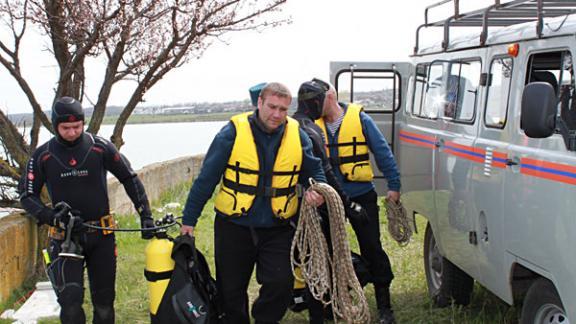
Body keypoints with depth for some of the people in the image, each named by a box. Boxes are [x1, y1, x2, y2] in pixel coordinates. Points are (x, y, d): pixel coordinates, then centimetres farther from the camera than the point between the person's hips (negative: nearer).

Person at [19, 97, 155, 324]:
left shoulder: (100, 147, -4)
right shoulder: (42, 156, -3)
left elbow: (129, 179, 4)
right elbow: (27, 196, 1)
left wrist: (146, 216, -1)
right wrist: (50, 216, -16)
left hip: (101, 235, 1)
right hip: (65, 236, -1)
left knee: (104, 302, 8)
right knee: (70, 299, -17)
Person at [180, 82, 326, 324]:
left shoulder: (297, 135, -3)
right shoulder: (233, 132, -11)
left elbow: (314, 172, 10)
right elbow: (206, 178, -7)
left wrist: (316, 191, -14)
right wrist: (189, 220, -5)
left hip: (277, 229, 1)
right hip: (234, 226, -1)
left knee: (281, 284, -8)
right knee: (231, 291, 11)